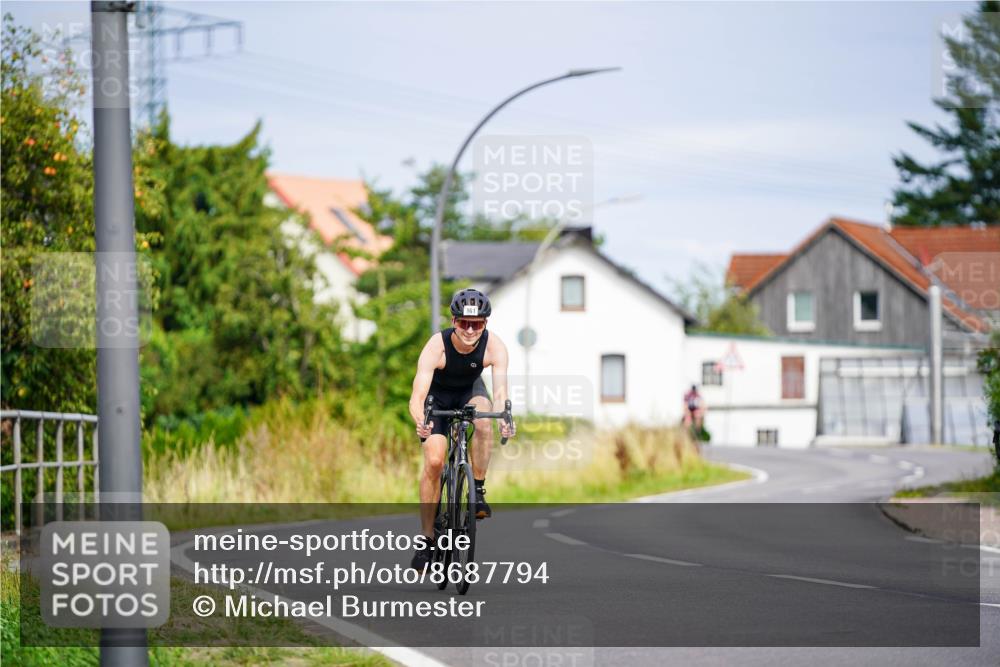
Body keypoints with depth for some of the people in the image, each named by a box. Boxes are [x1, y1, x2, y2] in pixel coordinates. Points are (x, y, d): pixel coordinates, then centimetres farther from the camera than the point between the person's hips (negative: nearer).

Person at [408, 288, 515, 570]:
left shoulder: (494, 346, -30)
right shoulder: (437, 346, -35)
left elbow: (500, 391, -39)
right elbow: (417, 398, -41)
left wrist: (505, 417, -60)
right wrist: (421, 422, -62)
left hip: (471, 390, 2)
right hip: (438, 395, -2)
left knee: (483, 417, -33)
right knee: (434, 461, -16)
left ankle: (478, 492, -18)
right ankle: (427, 539, -5)